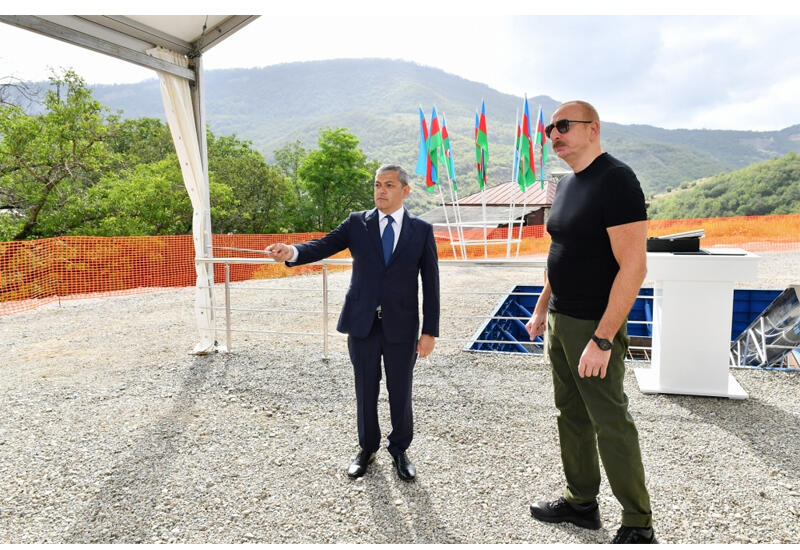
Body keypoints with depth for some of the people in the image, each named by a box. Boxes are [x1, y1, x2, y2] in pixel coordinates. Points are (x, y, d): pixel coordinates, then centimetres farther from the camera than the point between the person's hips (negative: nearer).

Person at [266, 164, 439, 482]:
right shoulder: (357, 223, 3)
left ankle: (399, 451, 33)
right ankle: (367, 449, 35)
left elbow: (430, 284, -1)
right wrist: (292, 252, -31)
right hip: (363, 324, 1)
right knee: (365, 392, 14)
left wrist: (430, 332, -5)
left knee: (401, 394, 10)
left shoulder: (422, 230, 0)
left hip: (401, 327, -1)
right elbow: (323, 246, -10)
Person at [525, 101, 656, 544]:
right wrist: (541, 309, 17)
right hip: (560, 322, 9)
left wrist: (602, 340, -24)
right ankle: (581, 502, 33)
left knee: (610, 424, 1)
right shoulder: (566, 183, 12)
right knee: (571, 414, 16)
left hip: (594, 326, -8)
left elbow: (633, 267, -22)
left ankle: (638, 526, 19)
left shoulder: (616, 179, -16)